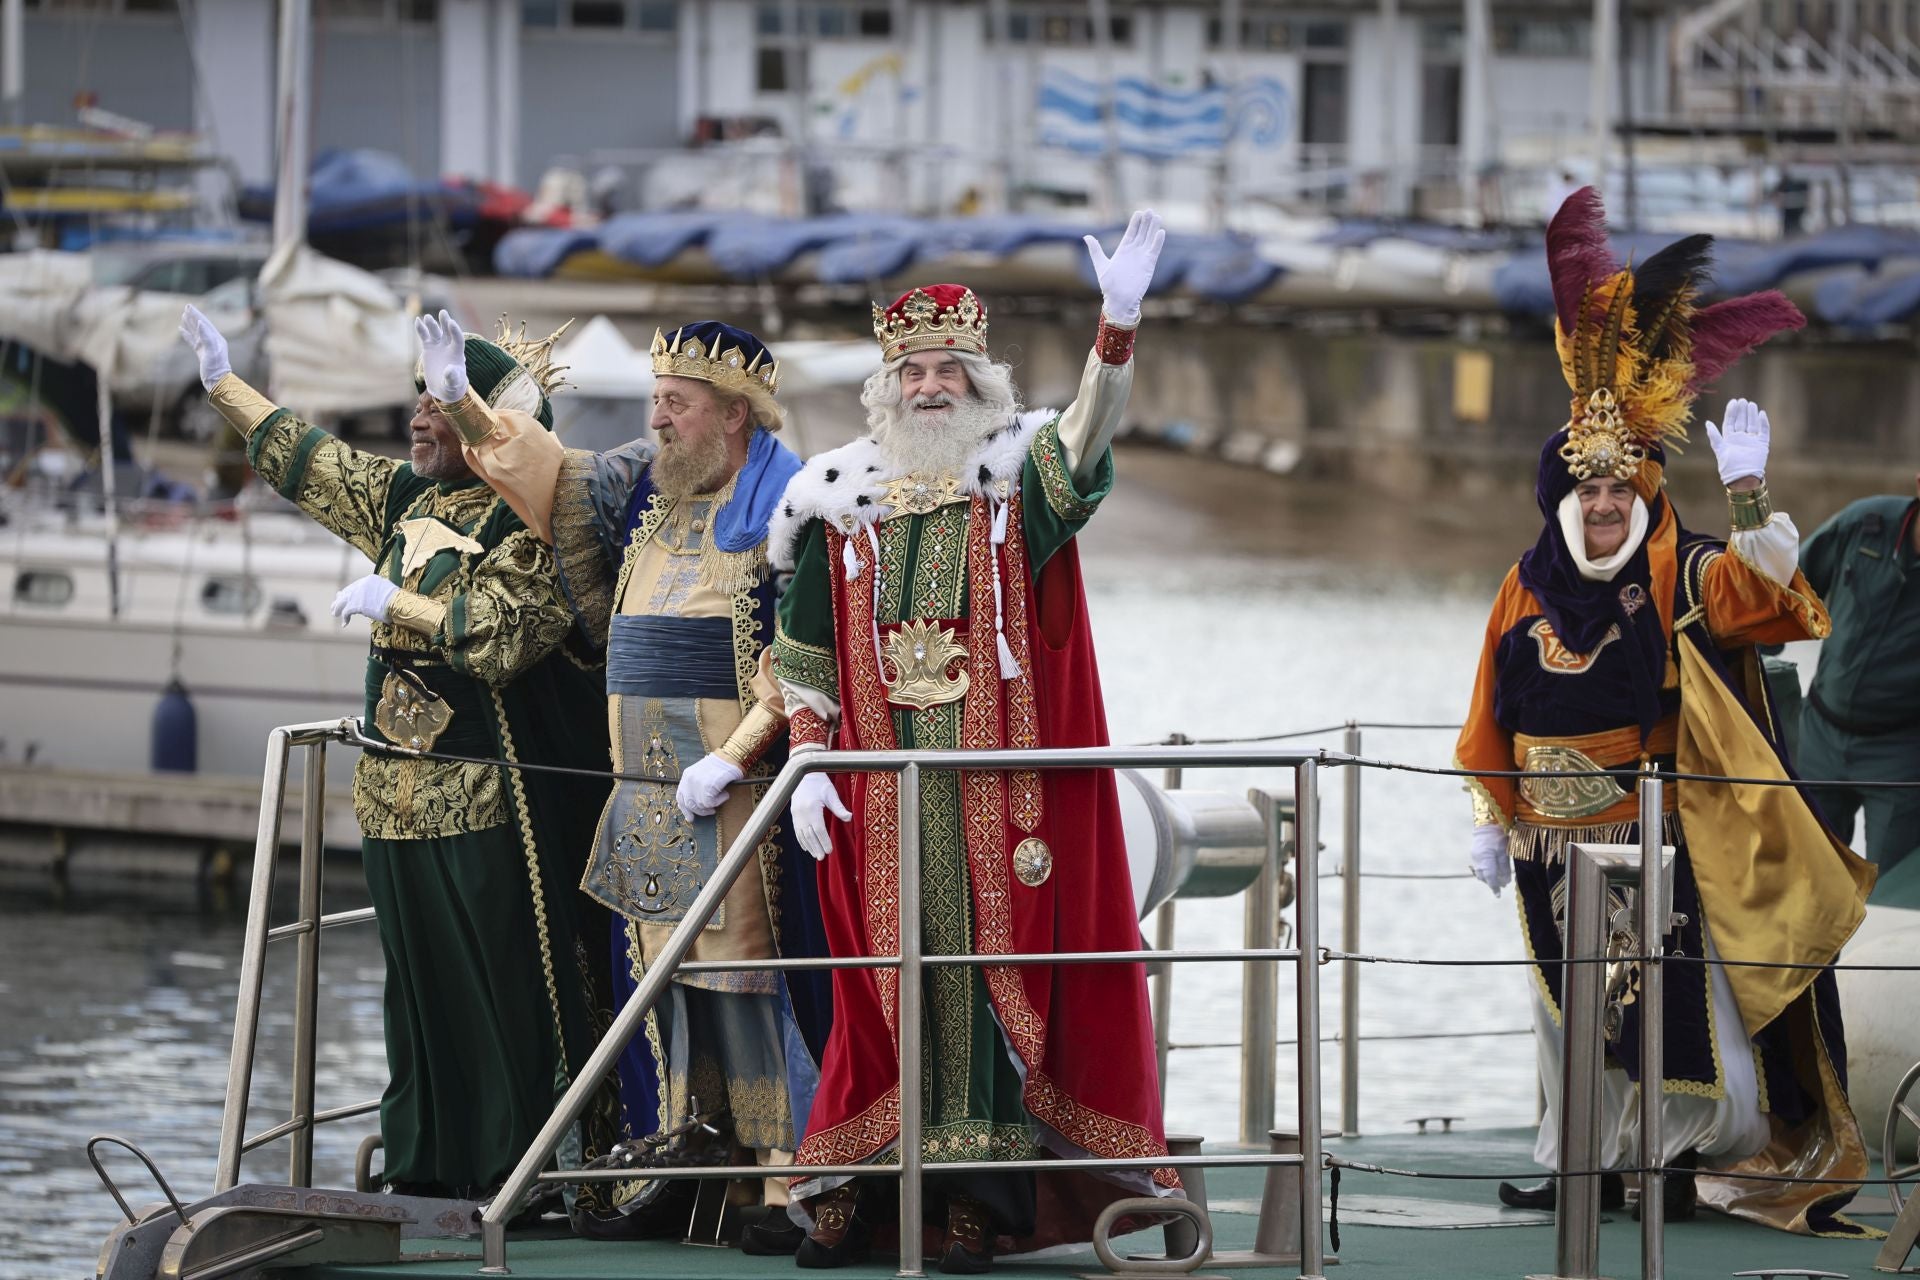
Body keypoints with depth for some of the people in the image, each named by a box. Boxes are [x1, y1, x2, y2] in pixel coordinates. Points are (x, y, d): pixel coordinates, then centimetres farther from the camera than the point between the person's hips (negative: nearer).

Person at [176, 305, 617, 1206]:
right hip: (401, 792, 8)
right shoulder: (404, 498, 14)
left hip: (491, 794, -8)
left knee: (513, 982, -7)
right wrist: (225, 386, 32)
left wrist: (397, 602, -15)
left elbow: (508, 632, -23)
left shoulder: (529, 522, -11)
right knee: (421, 981, 10)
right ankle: (428, 1165, 15)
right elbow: (310, 464, 27)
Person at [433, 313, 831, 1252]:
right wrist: (458, 401, 12)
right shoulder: (646, 487, 13)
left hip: (737, 792, -7)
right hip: (648, 792, 7)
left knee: (745, 976, -9)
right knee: (666, 981, 8)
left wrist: (734, 758, -19)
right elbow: (544, 476, 23)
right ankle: (676, 1172, 13)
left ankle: (784, 1182, -7)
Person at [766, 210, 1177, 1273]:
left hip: (997, 780, -2)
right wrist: (808, 763, 3)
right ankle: (847, 1186, 4)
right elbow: (806, 654, 13)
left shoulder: (1018, 479, 3)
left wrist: (1118, 322, -34)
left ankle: (975, 1192, -5)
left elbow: (1088, 432, -18)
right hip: (879, 785, 2)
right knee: (882, 968, 1)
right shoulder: (840, 501, 10)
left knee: (990, 955, -5)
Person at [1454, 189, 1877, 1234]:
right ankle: (1586, 1163, 19)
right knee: (1574, 1009, 10)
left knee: (1681, 1007, -7)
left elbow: (1767, 595, -26)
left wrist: (1747, 495, -39)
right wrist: (1490, 823, 10)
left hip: (1662, 835, -4)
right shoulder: (1528, 592, 6)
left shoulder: (1683, 578, -6)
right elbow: (1493, 722, 12)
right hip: (1558, 848, 4)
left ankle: (1685, 1152, 3)